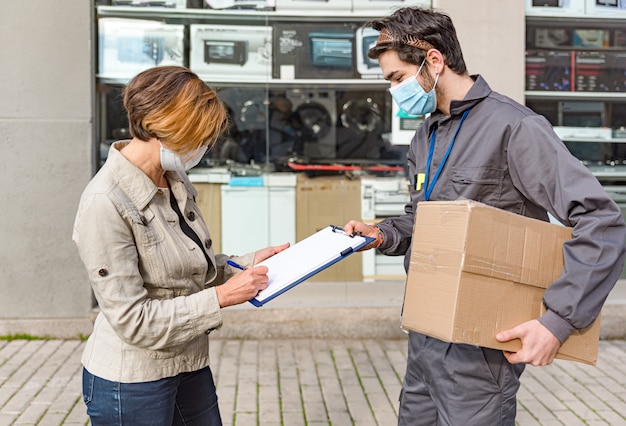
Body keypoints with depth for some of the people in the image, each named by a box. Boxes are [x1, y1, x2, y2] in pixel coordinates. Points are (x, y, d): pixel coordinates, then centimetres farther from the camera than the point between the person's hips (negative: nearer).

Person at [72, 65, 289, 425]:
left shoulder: (176, 183, 1)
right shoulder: (105, 203, -23)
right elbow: (132, 321, -24)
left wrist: (248, 262, -3)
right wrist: (222, 296, -22)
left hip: (190, 366, 7)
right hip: (132, 382, -7)